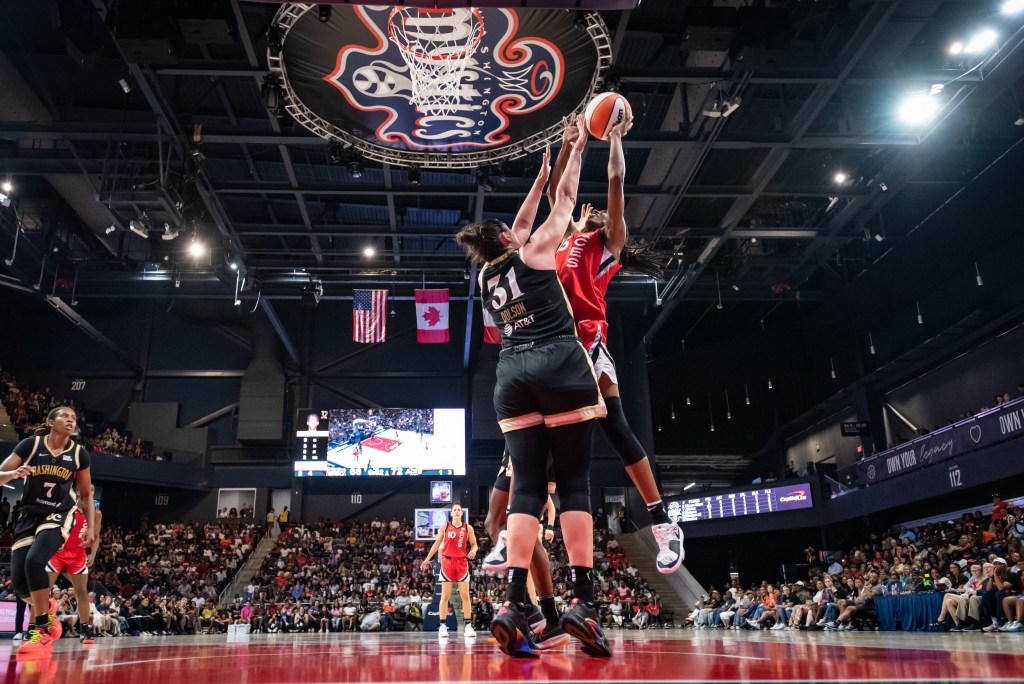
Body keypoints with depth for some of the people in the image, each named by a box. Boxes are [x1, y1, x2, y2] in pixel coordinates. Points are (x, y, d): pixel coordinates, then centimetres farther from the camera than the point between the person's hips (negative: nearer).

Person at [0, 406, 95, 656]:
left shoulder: (79, 453, -1)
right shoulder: (31, 444, -4)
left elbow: (86, 494, 8)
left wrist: (90, 527, 1)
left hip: (59, 515, -2)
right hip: (28, 516, 2)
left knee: (35, 560, -28)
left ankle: (42, 631, -17)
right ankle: (45, 613, 28)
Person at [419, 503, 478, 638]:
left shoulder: (468, 528, 5)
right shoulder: (445, 526, 6)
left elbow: (474, 544, 8)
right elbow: (437, 543, 10)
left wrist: (473, 551, -15)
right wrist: (427, 558, 6)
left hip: (462, 562, 1)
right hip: (447, 561, 0)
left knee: (465, 595, -1)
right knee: (445, 595, 0)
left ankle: (468, 625, 3)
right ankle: (442, 626, 2)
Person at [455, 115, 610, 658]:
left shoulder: (485, 276, 20)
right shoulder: (533, 253, 7)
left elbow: (521, 225, 35)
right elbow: (565, 201, 16)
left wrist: (540, 176, 43)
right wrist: (577, 149, 28)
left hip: (513, 375, 5)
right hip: (562, 367, -4)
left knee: (527, 488, 0)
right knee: (574, 485, -5)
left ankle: (513, 604, -10)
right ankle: (582, 601, -11)